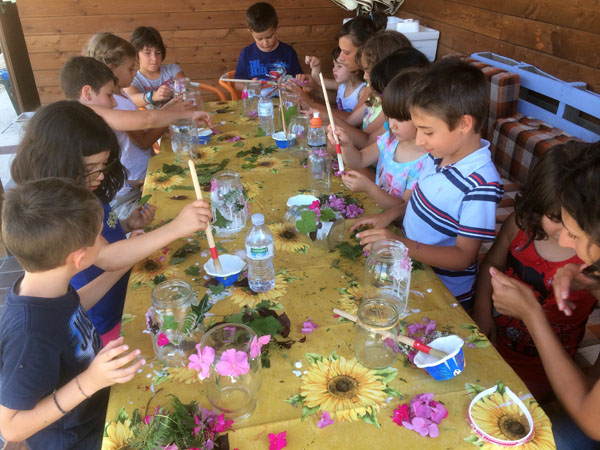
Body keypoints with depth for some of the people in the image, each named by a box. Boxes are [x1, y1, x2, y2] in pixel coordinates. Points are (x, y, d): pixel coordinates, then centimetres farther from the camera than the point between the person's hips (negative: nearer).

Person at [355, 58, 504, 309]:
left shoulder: (480, 185, -27)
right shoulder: (441, 153, -4)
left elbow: (463, 257, -22)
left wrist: (402, 245, -32)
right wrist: (390, 215, -1)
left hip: (444, 295, -7)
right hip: (411, 265, 7)